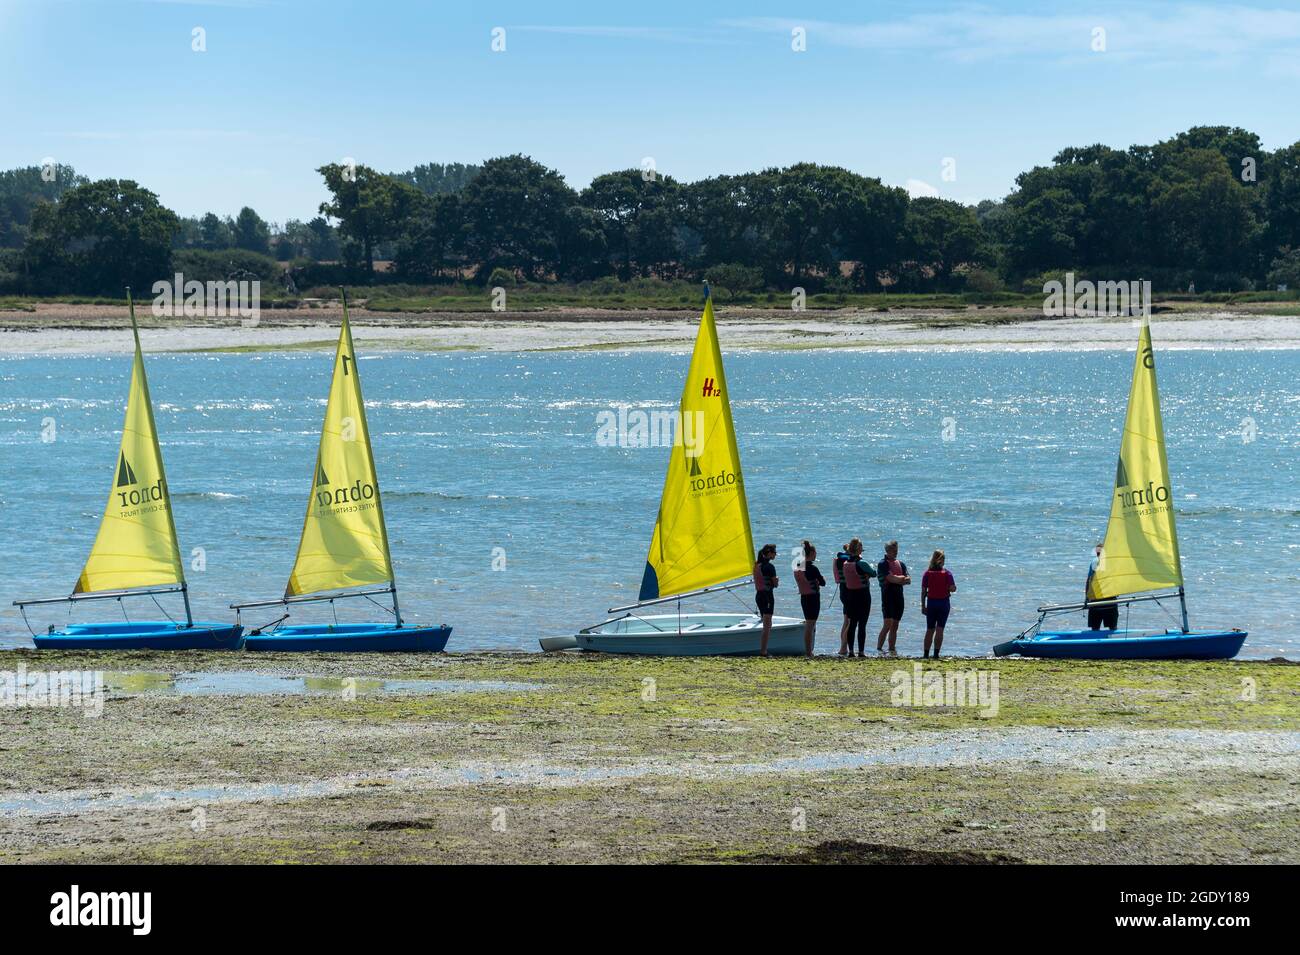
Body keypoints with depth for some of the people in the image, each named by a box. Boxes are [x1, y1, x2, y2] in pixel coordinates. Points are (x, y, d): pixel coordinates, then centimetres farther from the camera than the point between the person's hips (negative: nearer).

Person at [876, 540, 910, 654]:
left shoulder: (901, 564, 16)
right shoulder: (883, 564, -4)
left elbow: (908, 580, 7)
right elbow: (890, 578, -16)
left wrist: (896, 579, -10)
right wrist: (902, 578, -1)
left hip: (899, 596, 7)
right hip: (888, 596, -7)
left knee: (895, 625, 7)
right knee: (888, 624, -15)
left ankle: (892, 649, 10)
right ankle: (879, 648, -11)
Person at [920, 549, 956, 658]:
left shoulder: (927, 574, -2)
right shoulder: (947, 573, -7)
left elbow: (923, 591, -1)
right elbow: (953, 589, -14)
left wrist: (923, 606, 5)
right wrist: (947, 588, 10)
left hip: (931, 603, 2)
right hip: (944, 603, -2)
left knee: (930, 630, 12)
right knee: (940, 630, 1)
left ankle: (925, 654, 11)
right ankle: (936, 654, -4)